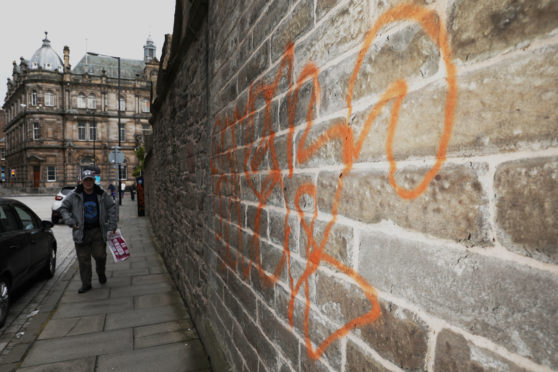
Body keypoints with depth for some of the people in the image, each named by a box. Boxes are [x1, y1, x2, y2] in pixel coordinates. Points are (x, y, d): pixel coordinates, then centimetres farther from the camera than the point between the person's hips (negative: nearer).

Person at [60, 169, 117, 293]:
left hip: (98, 231, 0)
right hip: (81, 232, 0)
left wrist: (112, 225, 3)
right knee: (83, 259, 4)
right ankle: (86, 284, 17)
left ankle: (101, 272, 29)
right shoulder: (74, 195, -2)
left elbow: (112, 207, 8)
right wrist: (70, 222, -5)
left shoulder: (102, 194, 0)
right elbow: (63, 207, 8)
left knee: (100, 255, -3)